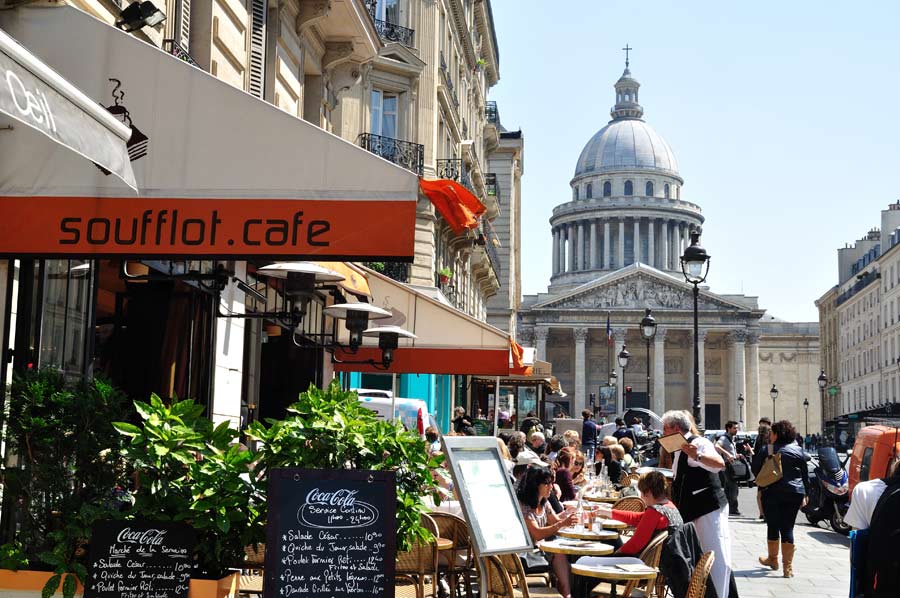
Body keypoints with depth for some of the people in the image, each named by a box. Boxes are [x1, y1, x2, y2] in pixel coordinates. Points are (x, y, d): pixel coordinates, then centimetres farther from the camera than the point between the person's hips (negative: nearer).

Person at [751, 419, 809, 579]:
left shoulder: (766, 451, -3)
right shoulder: (798, 450, 5)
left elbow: (755, 470, 4)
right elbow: (805, 474, 9)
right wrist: (805, 494, 16)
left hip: (772, 493, -2)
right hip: (794, 493, 2)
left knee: (772, 526, 12)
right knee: (787, 528, 3)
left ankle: (773, 559, 28)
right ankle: (788, 567, 0)